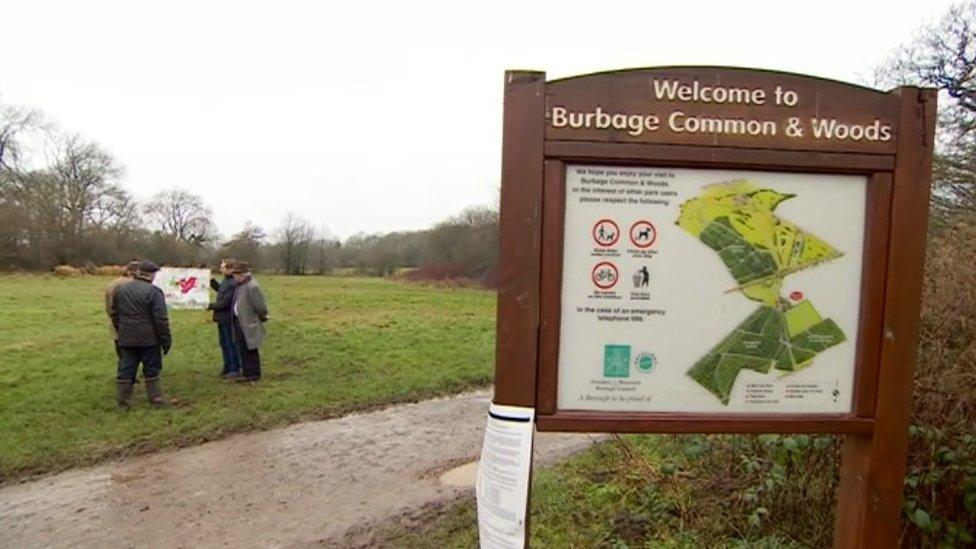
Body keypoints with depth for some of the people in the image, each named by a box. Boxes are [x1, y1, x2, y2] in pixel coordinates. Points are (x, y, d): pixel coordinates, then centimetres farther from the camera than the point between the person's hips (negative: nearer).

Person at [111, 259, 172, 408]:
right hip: (149, 339, -5)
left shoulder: (119, 289, 7)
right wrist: (166, 339, -7)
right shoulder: (153, 291, -14)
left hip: (126, 339, 5)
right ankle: (155, 398, 13)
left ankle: (121, 400, 15)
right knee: (151, 370, 7)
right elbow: (161, 319, -15)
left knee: (125, 370, 11)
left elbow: (115, 314, 15)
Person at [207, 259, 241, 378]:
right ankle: (227, 367, 30)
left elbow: (225, 302, -23)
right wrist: (212, 282, 15)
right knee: (223, 343, 18)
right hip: (221, 318, 10)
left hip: (228, 319, -9)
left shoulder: (232, 284, -22)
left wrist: (211, 306, -10)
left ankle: (235, 370, 11)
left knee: (231, 344, 1)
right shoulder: (225, 281, 7)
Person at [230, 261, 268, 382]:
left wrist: (262, 318, -6)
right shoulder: (239, 285, 8)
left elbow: (260, 306, -19)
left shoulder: (252, 286, -22)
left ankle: (254, 374, 12)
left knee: (250, 350, 1)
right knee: (243, 350, 16)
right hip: (239, 321, 9)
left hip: (248, 323, -9)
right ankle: (247, 372, 27)